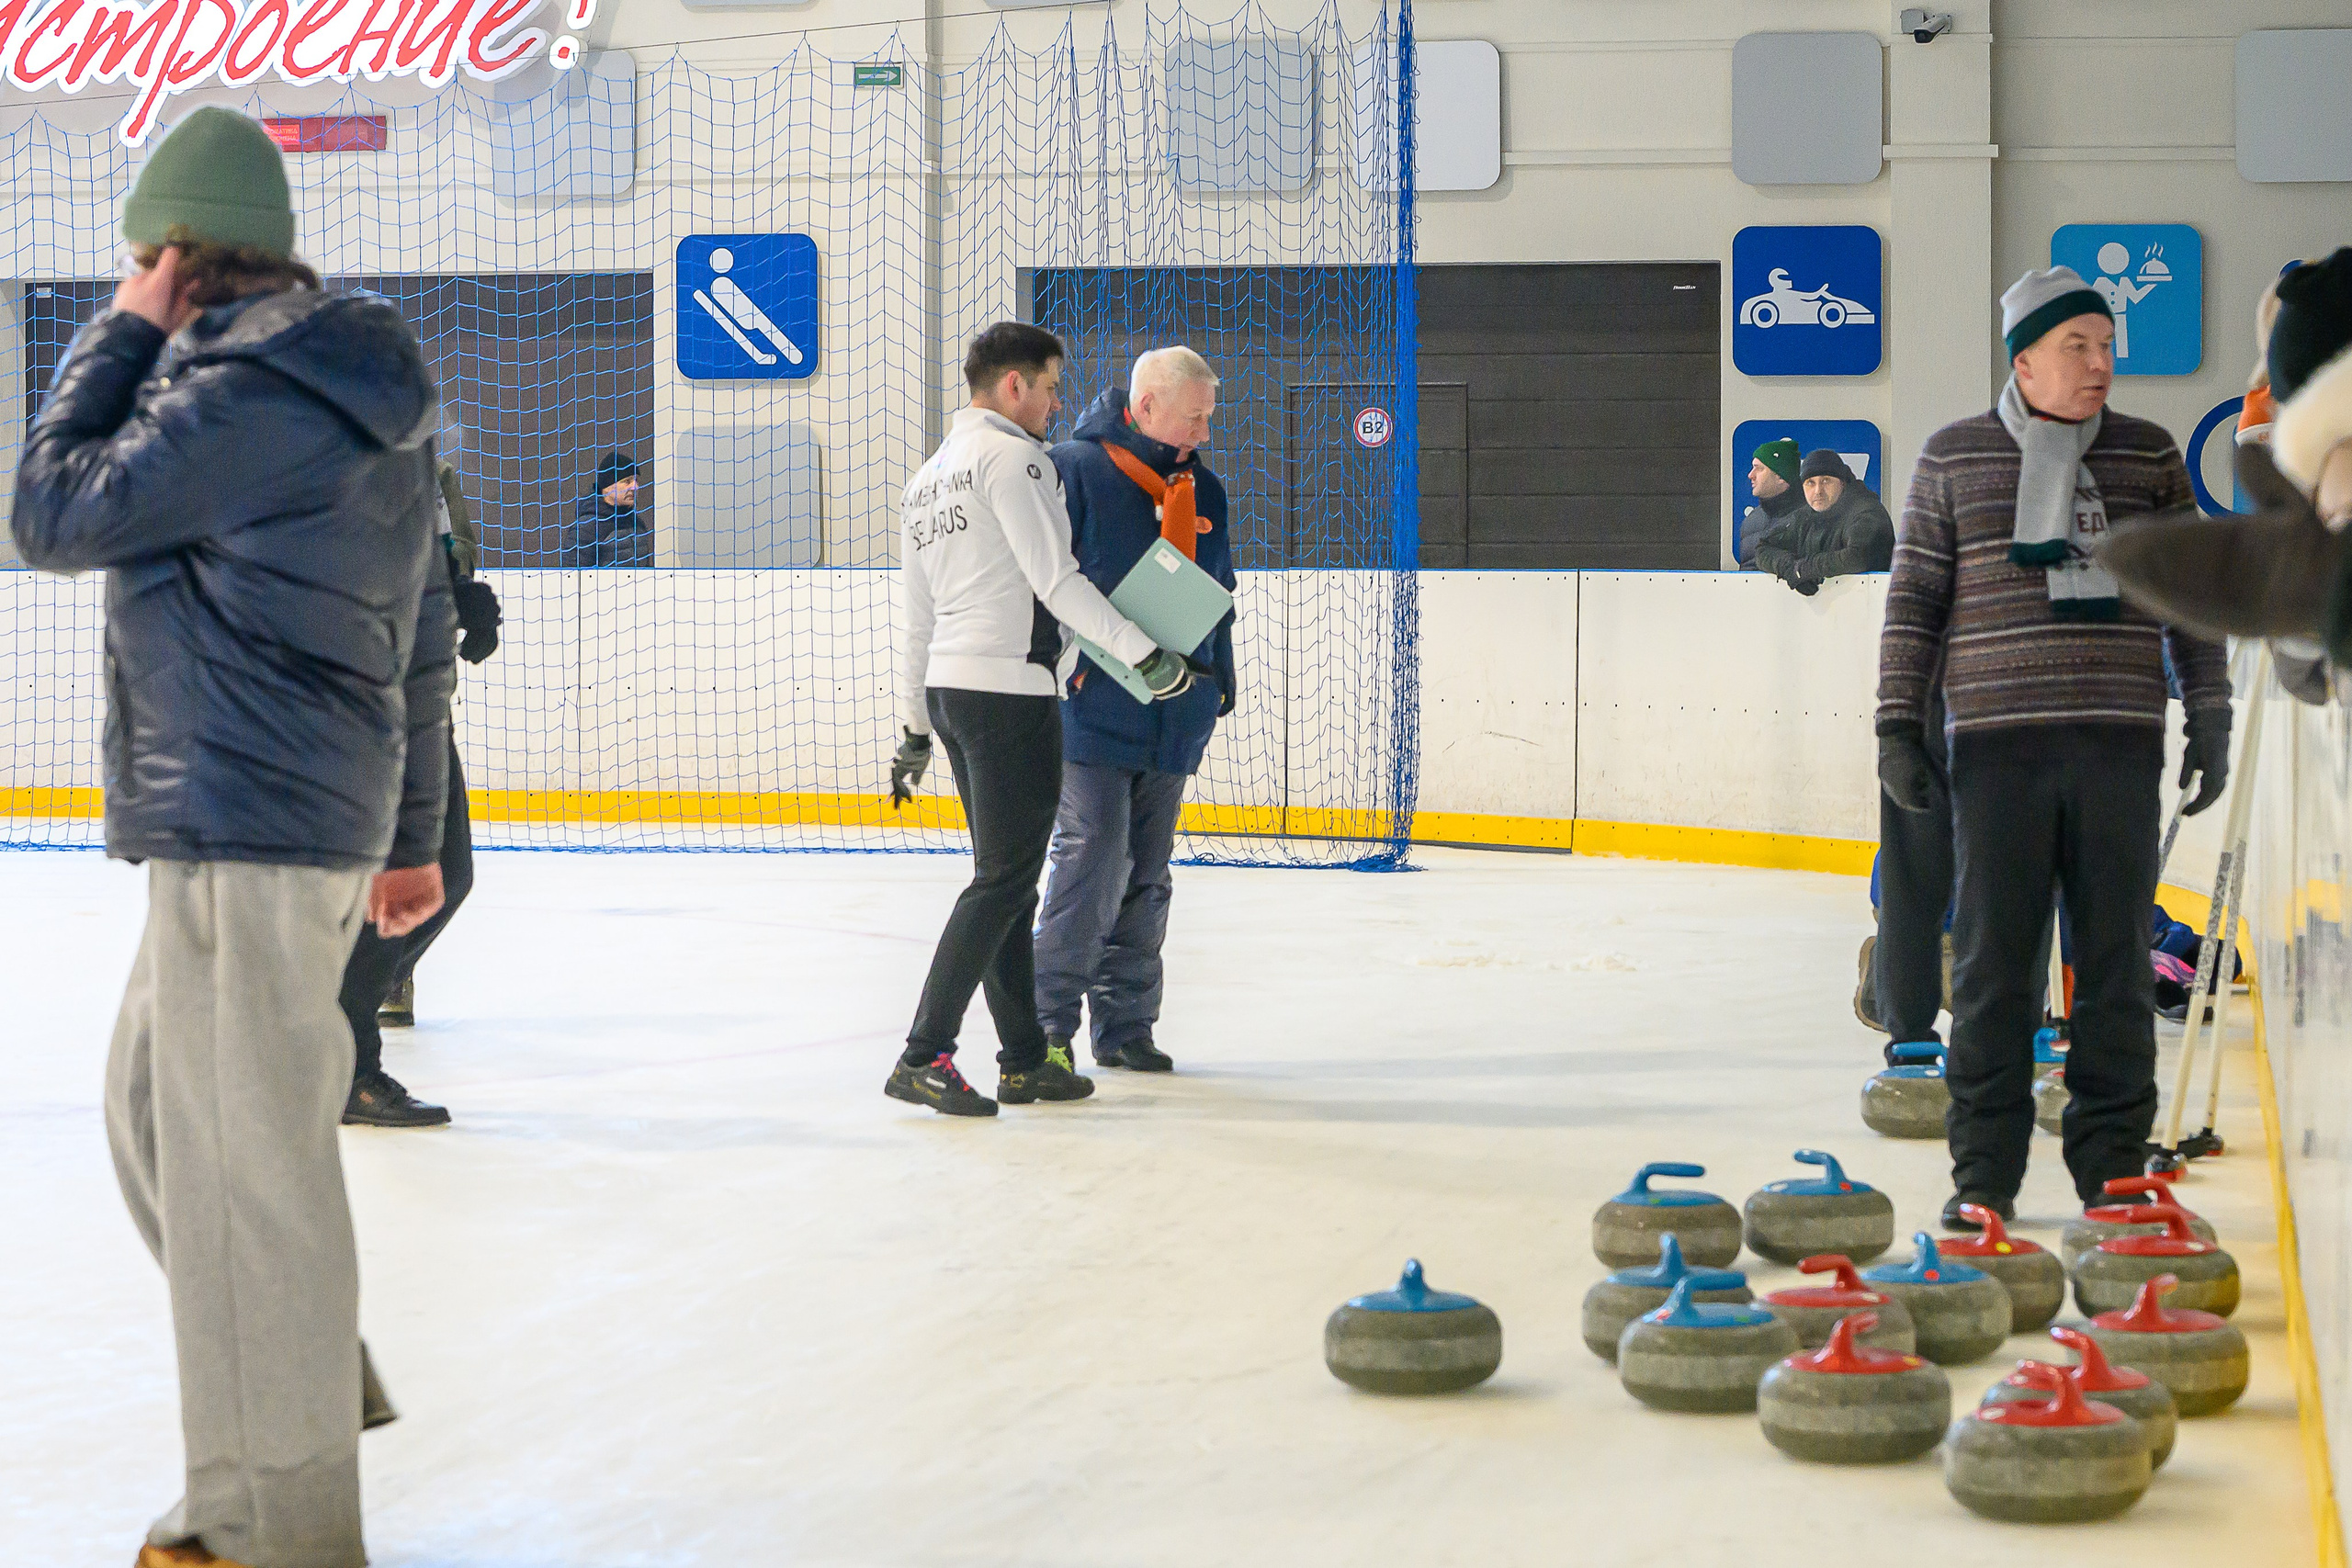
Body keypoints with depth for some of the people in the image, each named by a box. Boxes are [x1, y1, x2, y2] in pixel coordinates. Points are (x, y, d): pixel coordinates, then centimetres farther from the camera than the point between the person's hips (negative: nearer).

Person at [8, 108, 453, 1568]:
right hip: (328, 811, 10)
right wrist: (411, 831, 24)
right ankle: (314, 1382, 31)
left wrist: (124, 335, 0)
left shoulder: (244, 393, -17)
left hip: (246, 824, -10)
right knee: (157, 1106, 22)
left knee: (245, 1162, -5)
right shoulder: (370, 399, 14)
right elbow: (423, 631, 18)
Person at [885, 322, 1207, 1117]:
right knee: (1005, 878, -7)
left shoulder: (929, 478, 19)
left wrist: (914, 731, 24)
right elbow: (1056, 581, -16)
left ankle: (1026, 1060, 16)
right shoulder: (1013, 458, -9)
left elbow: (917, 618, 21)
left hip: (947, 688, 10)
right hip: (1009, 692, -10)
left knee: (1009, 875, 13)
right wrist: (1147, 655, -13)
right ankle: (923, 1058, -11)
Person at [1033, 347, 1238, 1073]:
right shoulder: (1073, 469, -8)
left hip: (1172, 717, 7)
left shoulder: (1202, 491, 13)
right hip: (1091, 709, -7)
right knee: (1093, 858, -12)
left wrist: (1219, 677, 18)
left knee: (1147, 876, 10)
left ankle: (1125, 1026, 17)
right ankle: (1047, 1021, -3)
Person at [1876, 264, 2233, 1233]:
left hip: (2120, 743, 2)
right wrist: (1897, 724, 0)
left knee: (2117, 958, 3)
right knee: (1992, 961, -1)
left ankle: (2113, 1167, 13)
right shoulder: (1953, 459, 5)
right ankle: (1984, 1174, 7)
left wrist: (2210, 718, 8)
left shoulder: (2150, 458, 9)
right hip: (1998, 744, -1)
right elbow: (1914, 598, 6)